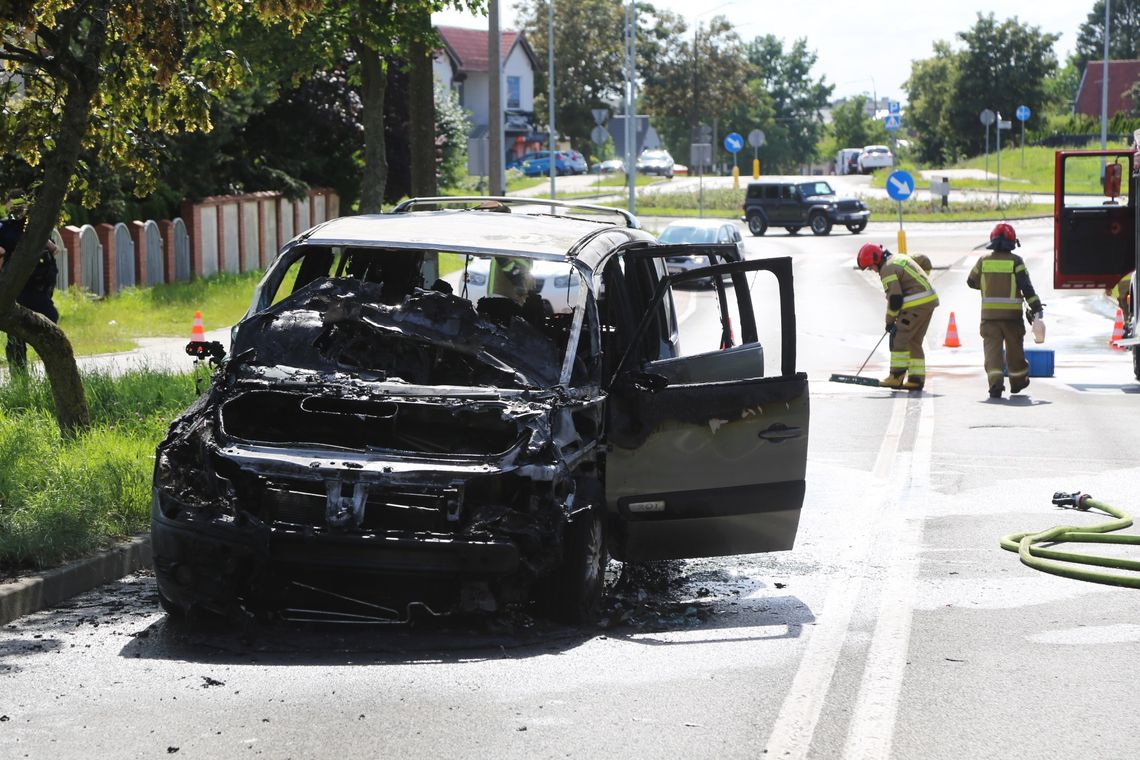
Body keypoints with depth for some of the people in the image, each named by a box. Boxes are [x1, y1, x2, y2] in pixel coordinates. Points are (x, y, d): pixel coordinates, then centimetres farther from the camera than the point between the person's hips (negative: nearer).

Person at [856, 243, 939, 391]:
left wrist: (890, 321, -2)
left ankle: (896, 377, -4)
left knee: (899, 339, -5)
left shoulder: (888, 269, -12)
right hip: (929, 300, 10)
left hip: (916, 305, -10)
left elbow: (894, 298, -15)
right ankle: (916, 379, 13)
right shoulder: (899, 258, 19)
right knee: (914, 342, 13)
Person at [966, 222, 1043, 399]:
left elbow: (972, 281, 14)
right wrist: (1036, 307, -8)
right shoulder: (1016, 261, -5)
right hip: (1012, 313, -1)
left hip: (989, 313, 1)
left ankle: (995, 383, -21)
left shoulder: (984, 260, 3)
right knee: (1014, 347, 16)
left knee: (992, 347, -4)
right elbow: (1026, 286, -10)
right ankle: (1018, 381, 32)